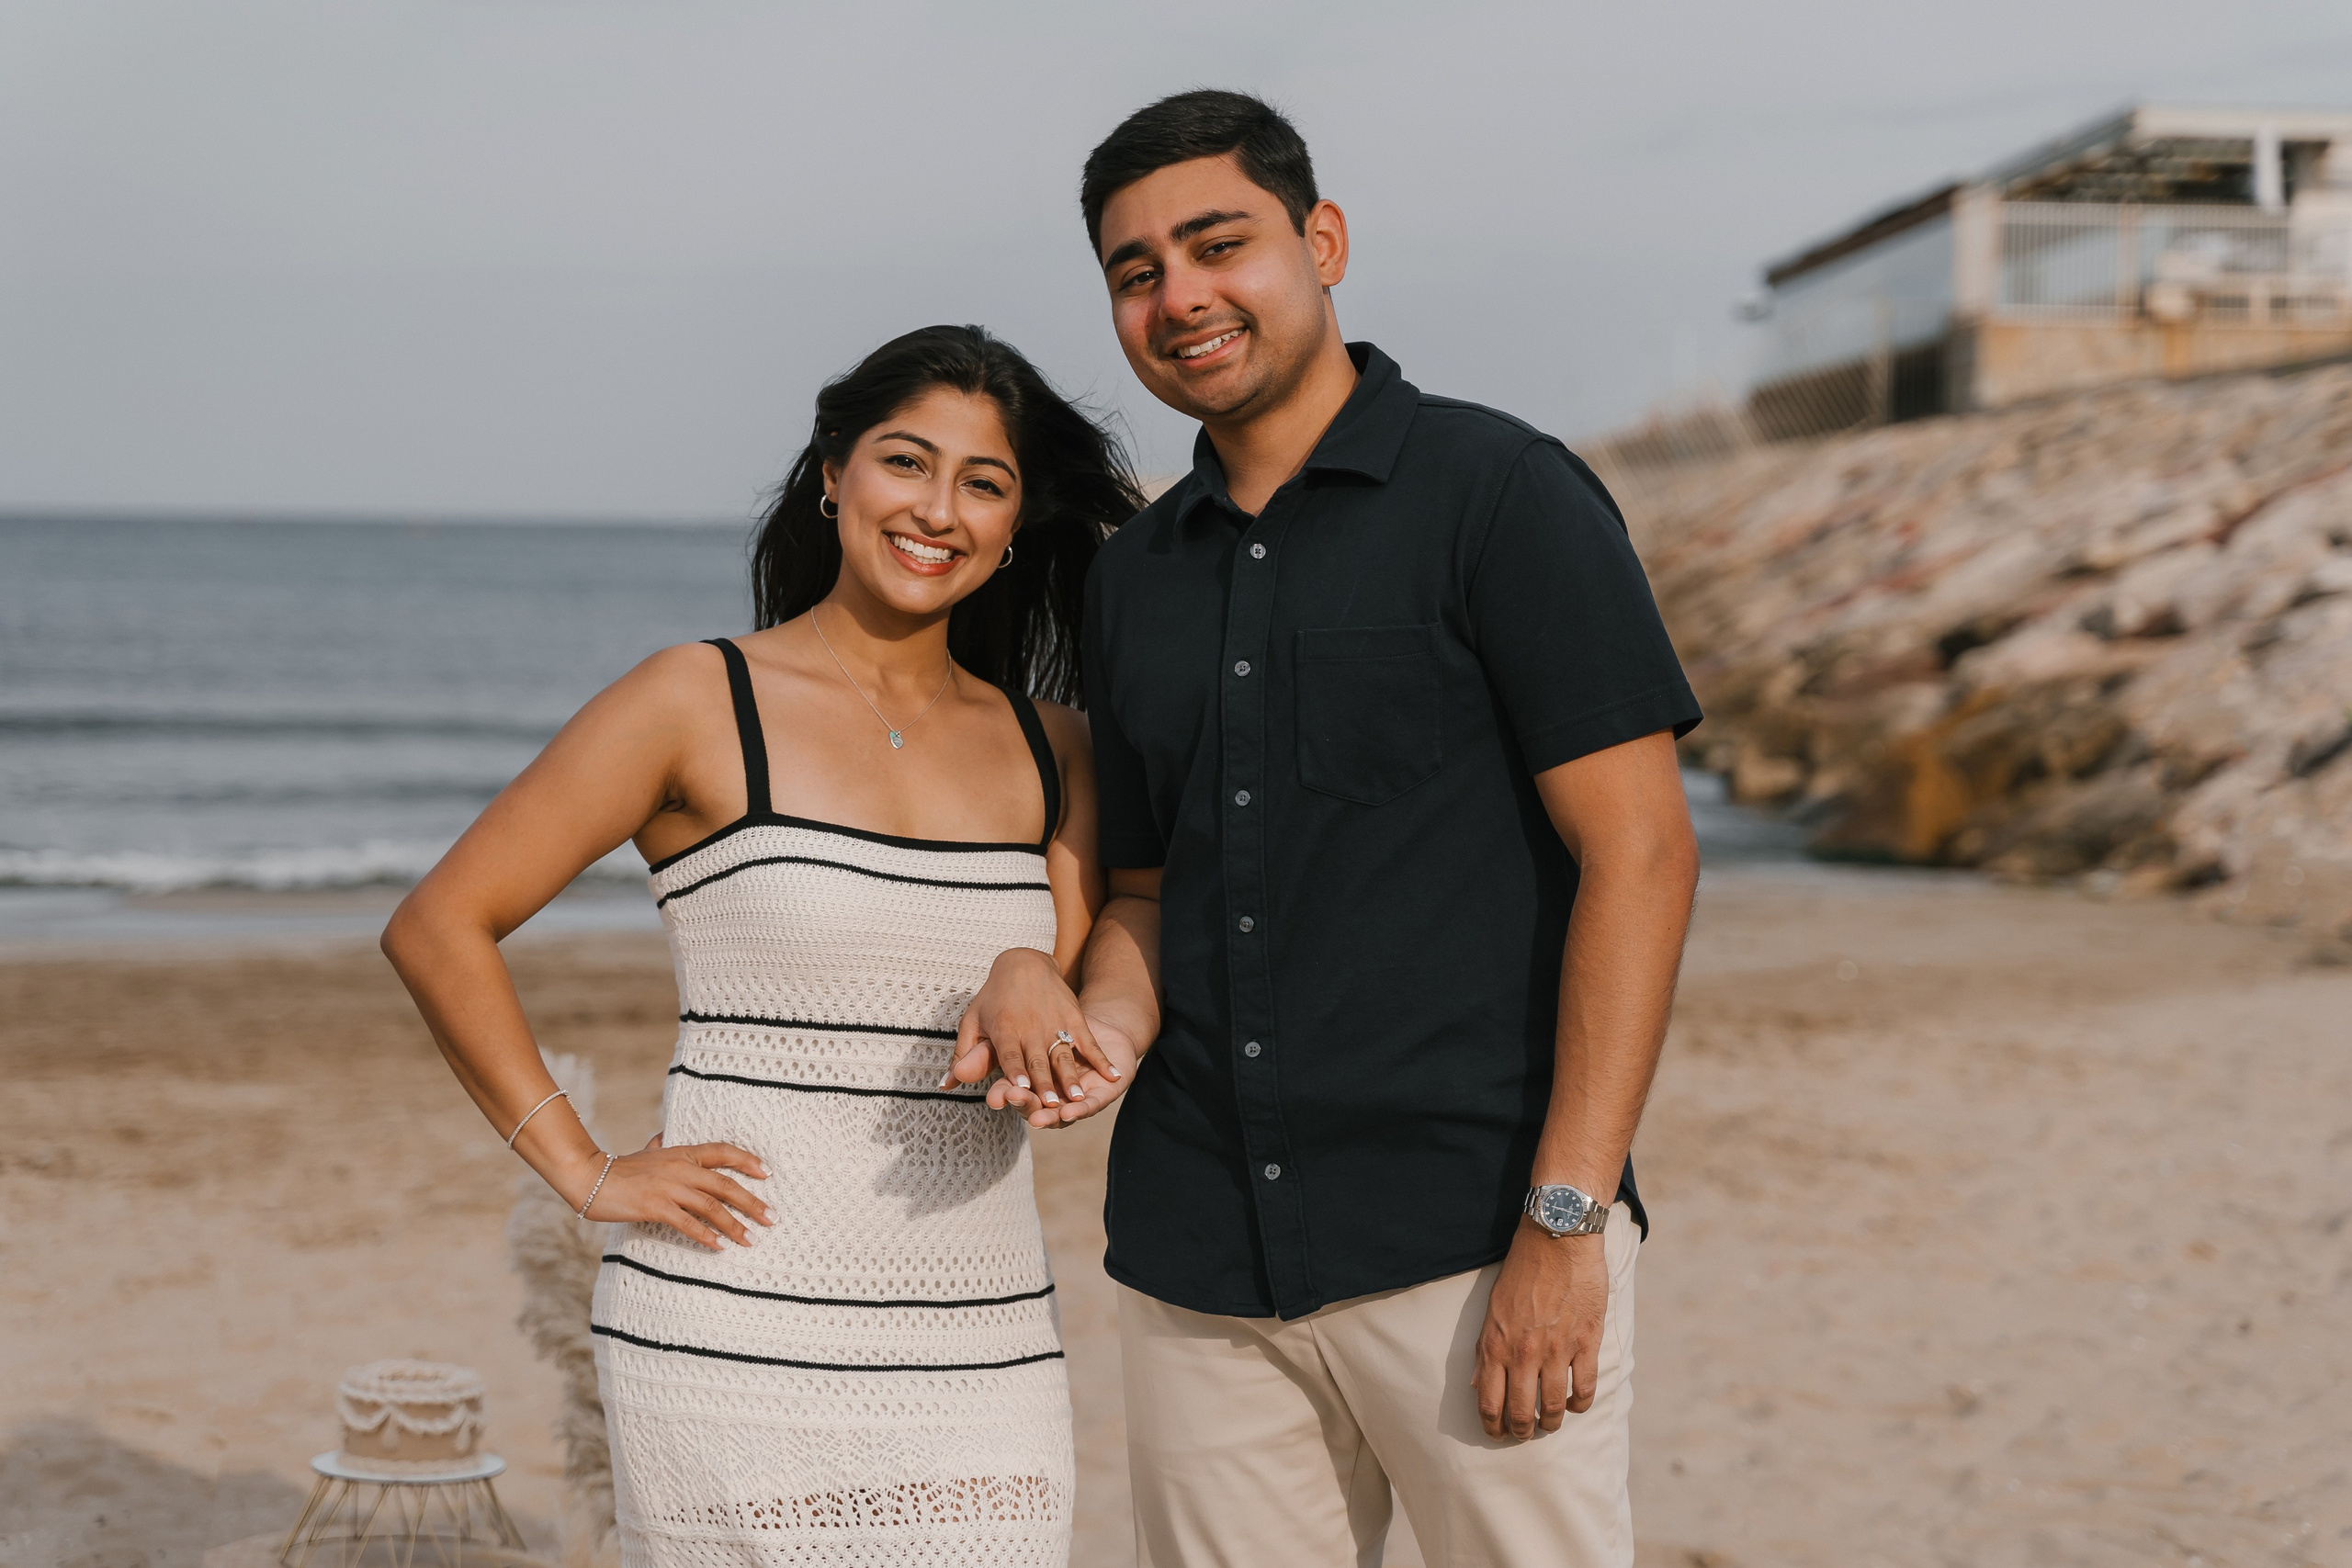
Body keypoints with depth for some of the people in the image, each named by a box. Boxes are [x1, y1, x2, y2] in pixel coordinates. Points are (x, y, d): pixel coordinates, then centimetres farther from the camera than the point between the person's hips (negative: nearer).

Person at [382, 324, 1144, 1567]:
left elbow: (1088, 998, 12)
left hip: (985, 1349, 4)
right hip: (737, 1336, -4)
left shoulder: (1049, 752, 10)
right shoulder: (704, 703, -2)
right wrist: (586, 1175, -5)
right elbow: (437, 929, -1)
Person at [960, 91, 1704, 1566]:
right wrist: (1103, 1026, -4)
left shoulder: (1501, 492, -4)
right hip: (1199, 1261, 5)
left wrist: (1567, 1220, -15)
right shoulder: (1132, 579, 14)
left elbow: (1639, 850, -9)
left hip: (1473, 1237, -5)